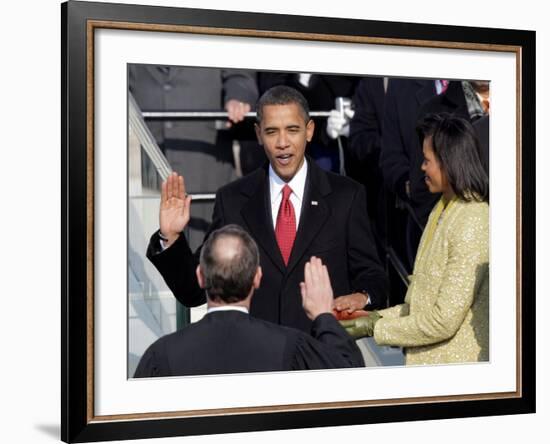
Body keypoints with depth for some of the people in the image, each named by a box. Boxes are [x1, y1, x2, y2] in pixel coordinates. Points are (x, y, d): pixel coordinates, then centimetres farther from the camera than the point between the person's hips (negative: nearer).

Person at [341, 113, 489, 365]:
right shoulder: (442, 209, 9)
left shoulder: (472, 224, -19)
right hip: (425, 360, 8)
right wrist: (378, 316, 3)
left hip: (453, 363, -8)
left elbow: (444, 321, -20)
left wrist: (376, 327, -12)